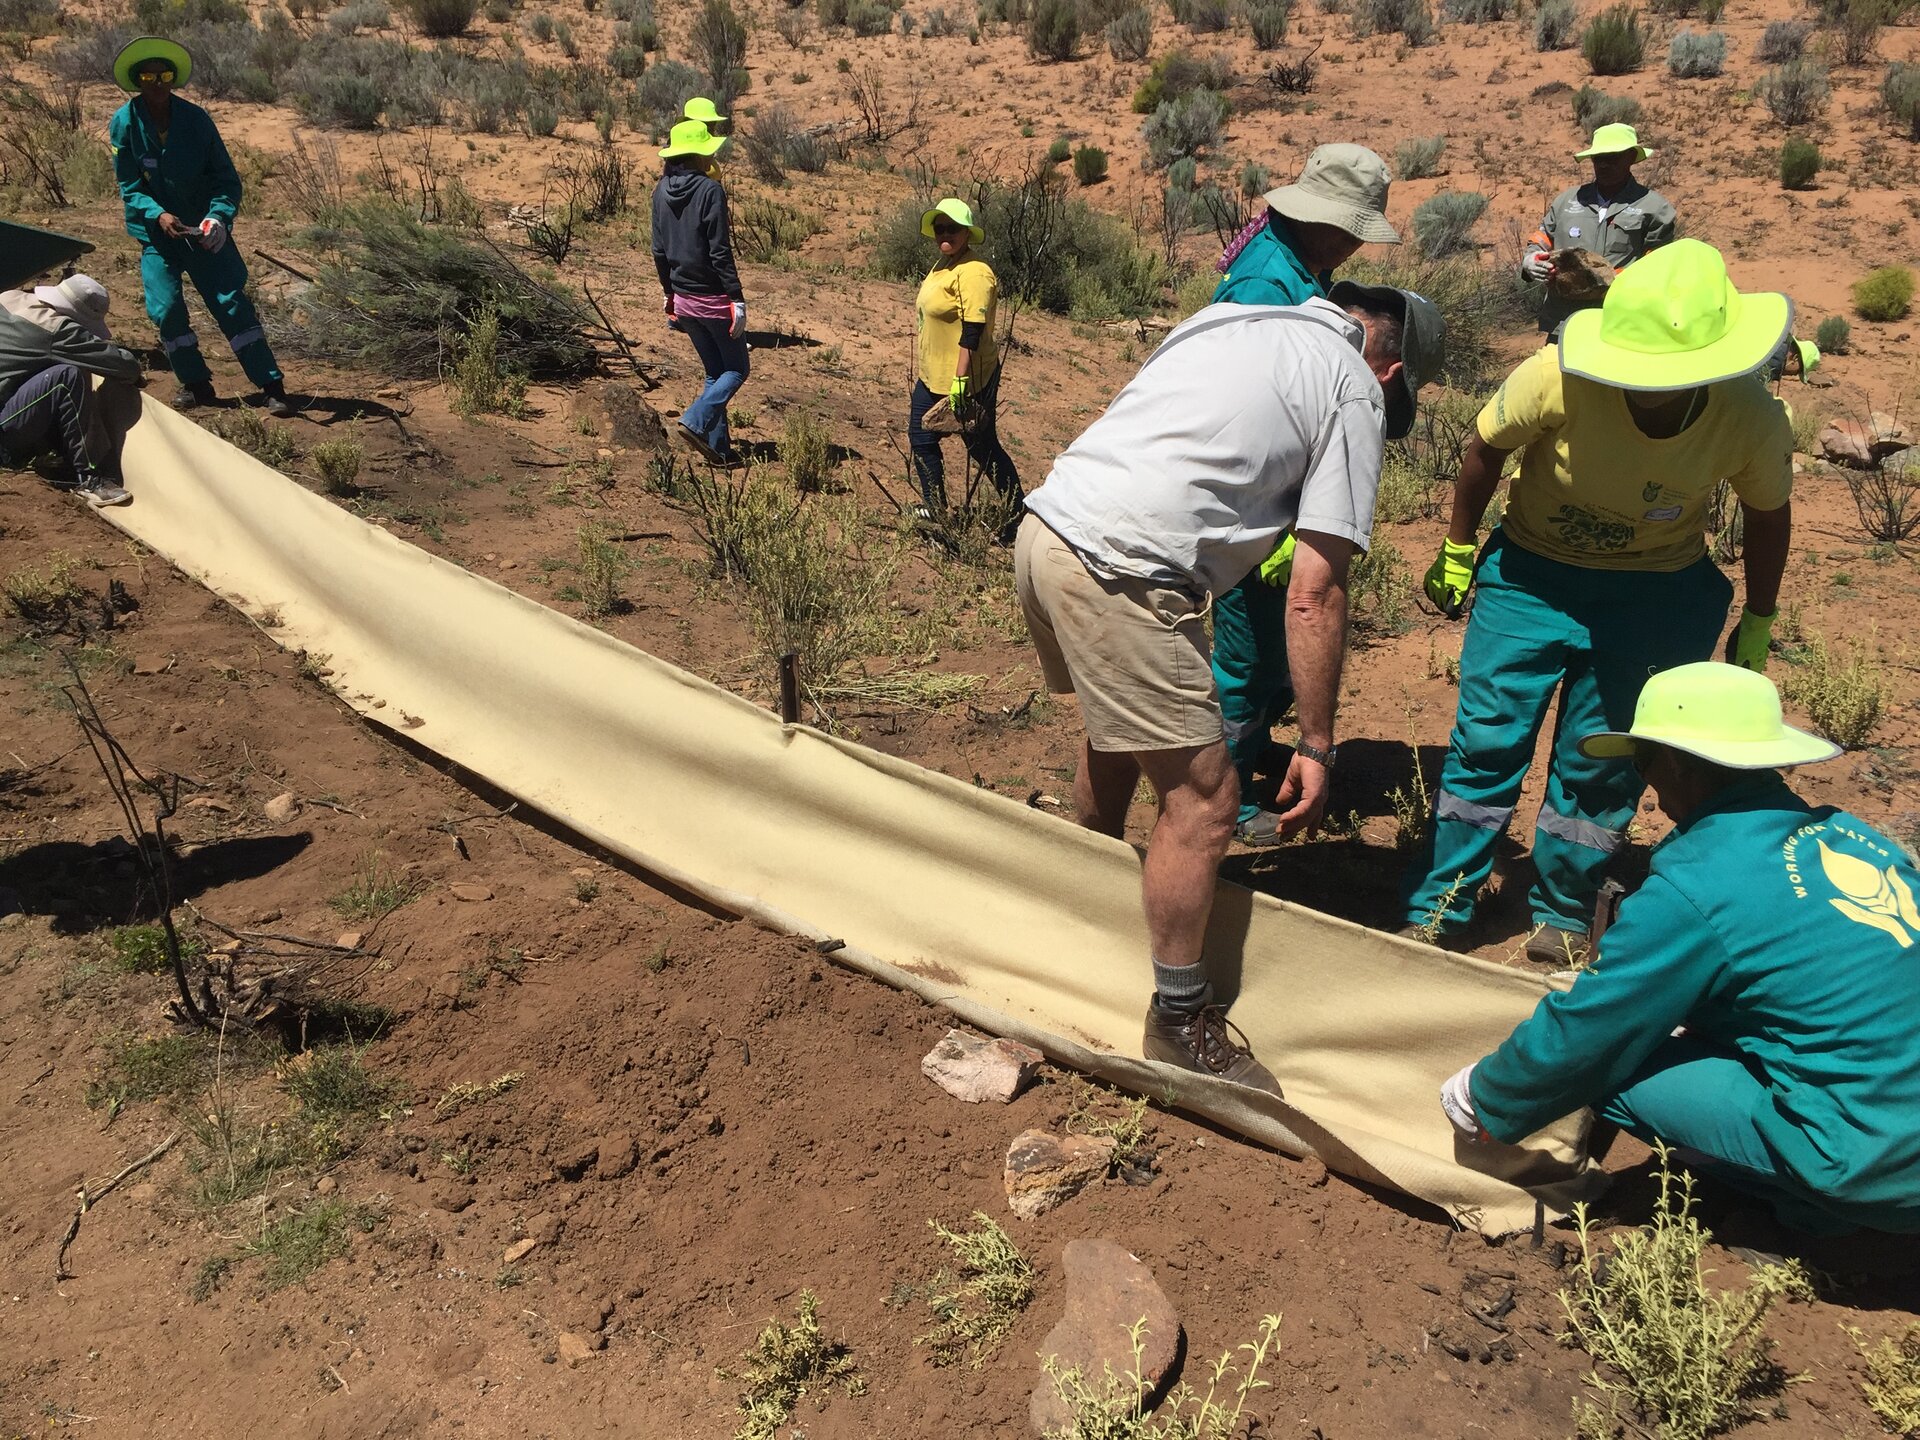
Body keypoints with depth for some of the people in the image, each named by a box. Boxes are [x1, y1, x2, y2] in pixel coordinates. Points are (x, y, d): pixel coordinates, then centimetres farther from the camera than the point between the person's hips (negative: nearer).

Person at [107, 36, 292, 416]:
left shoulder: (195, 118, -7)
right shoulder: (123, 124, -8)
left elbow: (226, 177, -5)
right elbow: (129, 187, -7)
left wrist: (220, 217, -23)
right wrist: (158, 215, -26)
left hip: (204, 228, -1)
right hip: (156, 230, 1)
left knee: (231, 303, -7)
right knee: (165, 308, -8)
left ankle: (272, 386, -7)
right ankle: (194, 384, 10)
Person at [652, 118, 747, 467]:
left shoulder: (662, 190, 5)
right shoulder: (710, 190, -16)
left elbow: (659, 250, 9)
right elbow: (720, 252, -19)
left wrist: (669, 292, 19)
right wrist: (738, 299, -16)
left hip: (682, 299, 7)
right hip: (714, 298, -7)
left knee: (714, 372, 16)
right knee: (737, 369, 8)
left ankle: (718, 447, 13)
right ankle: (695, 422, -10)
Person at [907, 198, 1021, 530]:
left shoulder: (973, 272, -20)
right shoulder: (943, 263, 11)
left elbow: (972, 331, -25)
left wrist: (960, 380, -28)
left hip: (967, 379, -10)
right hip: (932, 376, 10)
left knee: (983, 448, -2)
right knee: (921, 439, 16)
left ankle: (1018, 516, 10)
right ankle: (936, 511, 30)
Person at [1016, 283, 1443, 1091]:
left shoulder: (1225, 317, 23)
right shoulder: (1354, 393, 2)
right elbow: (1314, 595, -4)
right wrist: (1316, 745, 2)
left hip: (1043, 523, 9)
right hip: (1118, 575, -9)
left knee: (1117, 731, 29)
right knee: (1203, 798, 1)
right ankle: (1180, 1023, 14)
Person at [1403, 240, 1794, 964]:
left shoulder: (1754, 423, -22)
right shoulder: (1558, 376, -29)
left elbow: (1767, 514, -1)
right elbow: (1485, 448, -9)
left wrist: (1758, 622, 7)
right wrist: (1457, 551, 1)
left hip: (1654, 596, 1)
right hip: (1532, 570, 0)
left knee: (1598, 766, 3)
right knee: (1486, 742, -1)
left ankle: (1563, 918, 23)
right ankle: (1433, 915, 12)